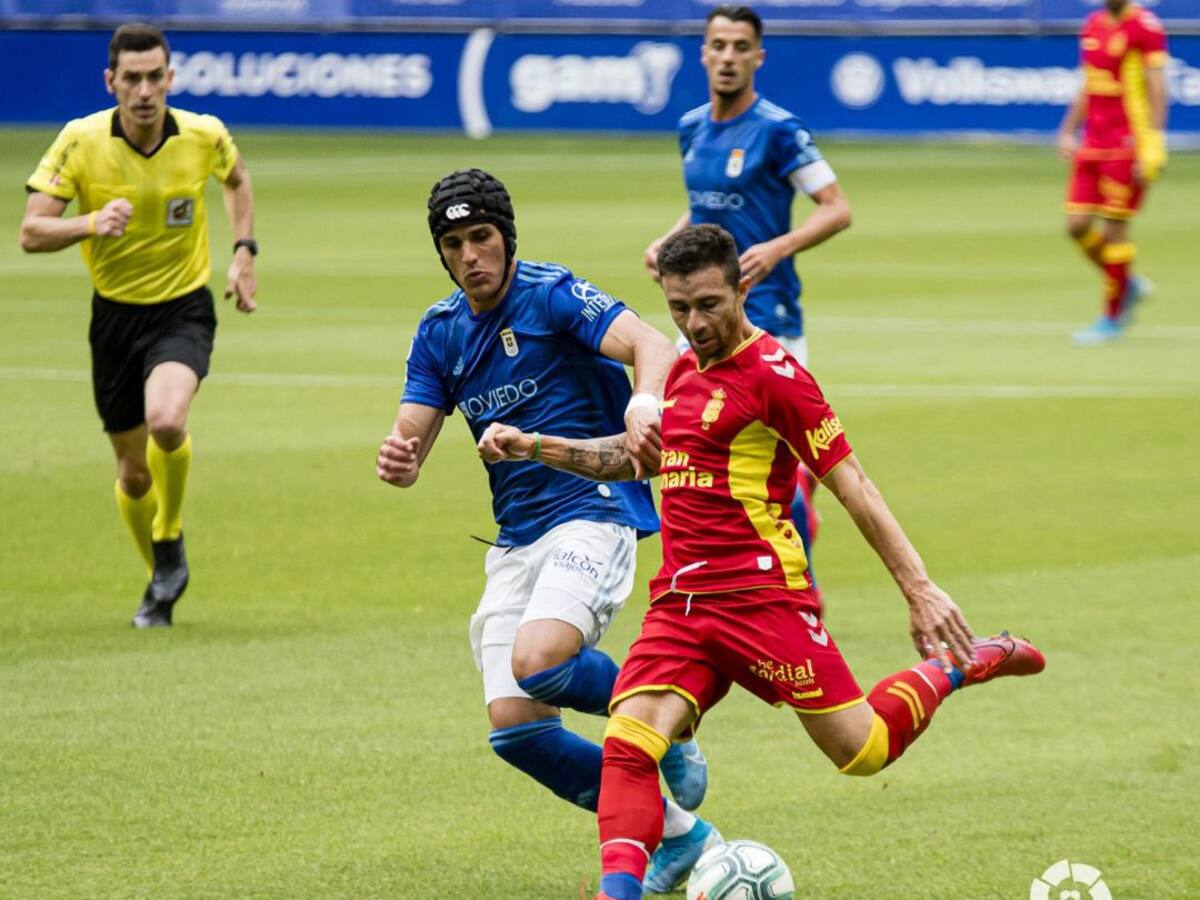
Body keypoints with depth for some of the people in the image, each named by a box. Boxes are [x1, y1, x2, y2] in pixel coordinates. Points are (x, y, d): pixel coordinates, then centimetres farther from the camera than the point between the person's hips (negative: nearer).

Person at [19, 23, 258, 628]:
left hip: (184, 310, -2)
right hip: (115, 312, 2)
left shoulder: (204, 136, -11)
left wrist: (243, 251, 4)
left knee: (166, 421, -31)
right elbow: (31, 233, -17)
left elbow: (237, 179, 15)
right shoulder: (80, 141, -14)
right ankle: (161, 581, 37)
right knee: (133, 471, 11)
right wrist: (90, 224, -35)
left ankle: (171, 538, -4)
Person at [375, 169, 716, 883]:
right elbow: (410, 443, 7)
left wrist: (645, 401, -46)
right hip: (516, 542, 7)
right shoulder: (440, 331, 11)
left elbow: (653, 347, -23)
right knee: (516, 731, -6)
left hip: (595, 511, -7)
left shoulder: (551, 295, -8)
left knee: (539, 663, -32)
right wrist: (397, 461, -18)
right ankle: (678, 834, 10)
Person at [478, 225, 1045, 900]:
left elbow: (853, 486, -10)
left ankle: (954, 668, 26)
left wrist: (920, 588, -14)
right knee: (628, 744, -18)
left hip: (761, 596, -6)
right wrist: (535, 447, 21)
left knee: (863, 753, 0)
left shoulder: (774, 374, -9)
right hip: (680, 602, 6)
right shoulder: (685, 371, 15)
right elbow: (634, 457, 32)